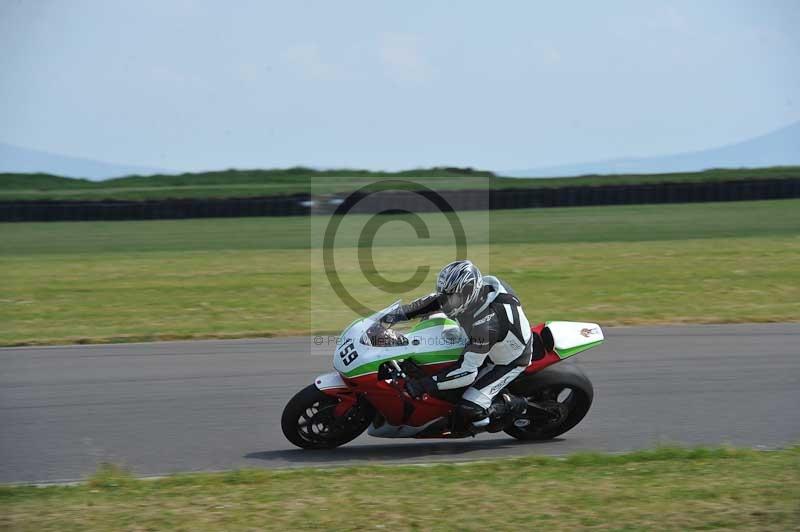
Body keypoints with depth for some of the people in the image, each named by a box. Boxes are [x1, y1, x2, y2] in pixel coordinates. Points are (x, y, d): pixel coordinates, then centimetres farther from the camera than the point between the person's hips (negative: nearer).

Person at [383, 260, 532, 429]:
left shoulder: (486, 323, -43)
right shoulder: (473, 289, -20)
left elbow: (467, 371, -41)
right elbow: (435, 300, -1)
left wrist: (424, 385, -41)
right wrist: (402, 313, -13)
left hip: (508, 361, -9)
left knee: (467, 410, -20)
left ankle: (514, 405, 3)